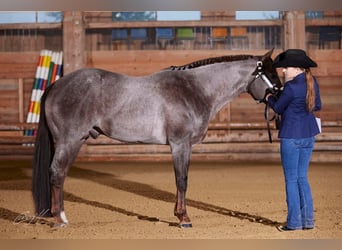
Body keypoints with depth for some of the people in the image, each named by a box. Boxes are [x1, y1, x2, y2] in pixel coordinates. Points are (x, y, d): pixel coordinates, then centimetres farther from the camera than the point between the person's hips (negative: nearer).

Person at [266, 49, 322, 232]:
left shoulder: (291, 87, -19)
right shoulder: (312, 83, 3)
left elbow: (278, 108, -6)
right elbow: (317, 106, 14)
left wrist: (270, 98, 14)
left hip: (291, 137, -8)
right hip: (309, 135, 8)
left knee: (291, 179, 2)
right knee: (302, 177, 16)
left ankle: (294, 222, 5)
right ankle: (308, 220, 17)